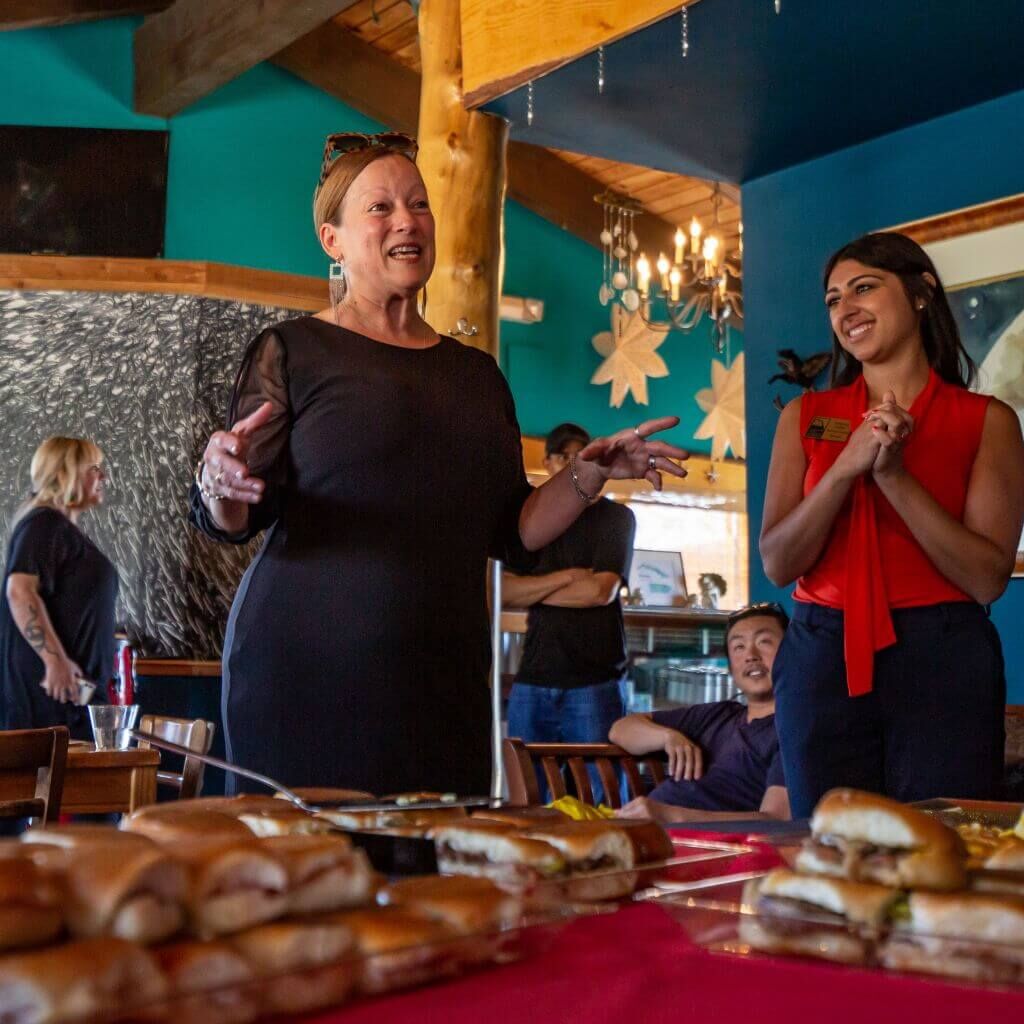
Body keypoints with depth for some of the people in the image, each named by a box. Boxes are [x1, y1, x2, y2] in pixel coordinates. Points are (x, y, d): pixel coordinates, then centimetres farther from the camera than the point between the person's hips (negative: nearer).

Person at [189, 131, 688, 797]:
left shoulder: (477, 374, 17)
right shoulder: (294, 350, 3)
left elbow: (512, 534, 16)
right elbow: (231, 520, -3)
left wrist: (589, 475, 2)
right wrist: (221, 485, -24)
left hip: (444, 685, 4)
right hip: (309, 676, -4)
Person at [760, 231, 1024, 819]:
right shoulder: (807, 417, 9)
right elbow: (778, 564, 1)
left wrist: (894, 475, -15)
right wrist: (846, 467, -12)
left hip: (942, 662, -2)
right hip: (824, 657, 2)